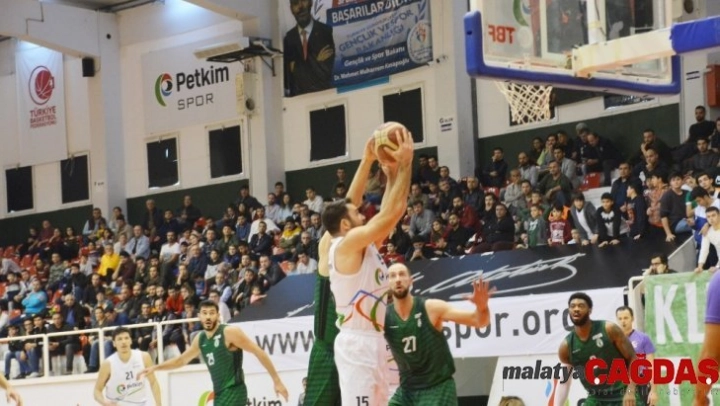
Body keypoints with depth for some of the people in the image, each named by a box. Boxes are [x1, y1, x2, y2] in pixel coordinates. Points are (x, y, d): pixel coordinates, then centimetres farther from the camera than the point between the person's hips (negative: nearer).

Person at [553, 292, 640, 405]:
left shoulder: (609, 329, -13)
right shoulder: (566, 346, -4)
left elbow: (633, 358, -8)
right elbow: (563, 381, 8)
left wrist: (630, 391, -19)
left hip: (622, 396, -3)